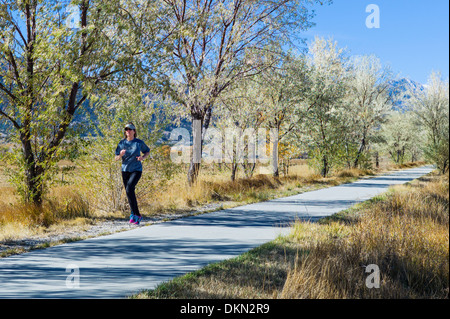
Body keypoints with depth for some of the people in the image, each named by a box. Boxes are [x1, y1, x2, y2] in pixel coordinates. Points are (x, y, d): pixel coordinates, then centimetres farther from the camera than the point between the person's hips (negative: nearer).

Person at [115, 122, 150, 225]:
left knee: (129, 189, -24)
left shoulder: (139, 143, -4)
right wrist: (121, 155, -17)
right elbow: (116, 158, 6)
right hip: (125, 170, 4)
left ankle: (134, 214, -15)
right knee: (130, 193, 7)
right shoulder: (122, 143, 3)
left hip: (136, 170, -4)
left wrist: (143, 157, -8)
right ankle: (137, 216, 22)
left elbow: (147, 151, 13)